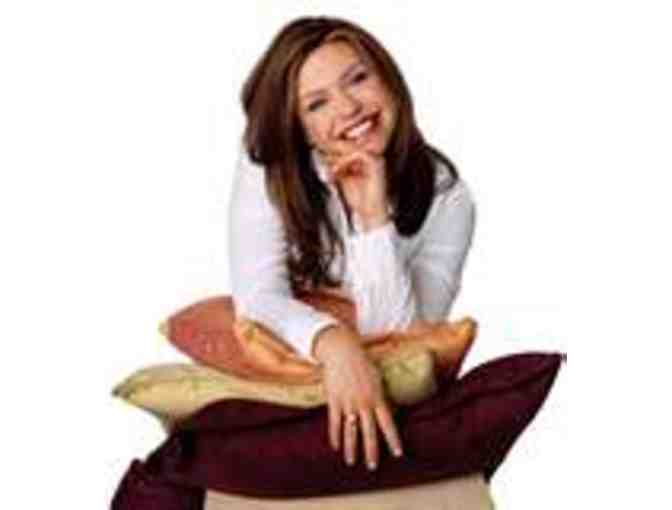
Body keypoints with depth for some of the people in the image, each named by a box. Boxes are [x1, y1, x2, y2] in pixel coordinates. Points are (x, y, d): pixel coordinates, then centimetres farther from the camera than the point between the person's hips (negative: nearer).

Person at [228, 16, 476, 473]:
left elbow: (397, 339, -19)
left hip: (387, 392, 0)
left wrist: (374, 219, -29)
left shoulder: (446, 197, -14)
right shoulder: (269, 165, -14)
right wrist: (334, 342, -41)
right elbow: (258, 296, -22)